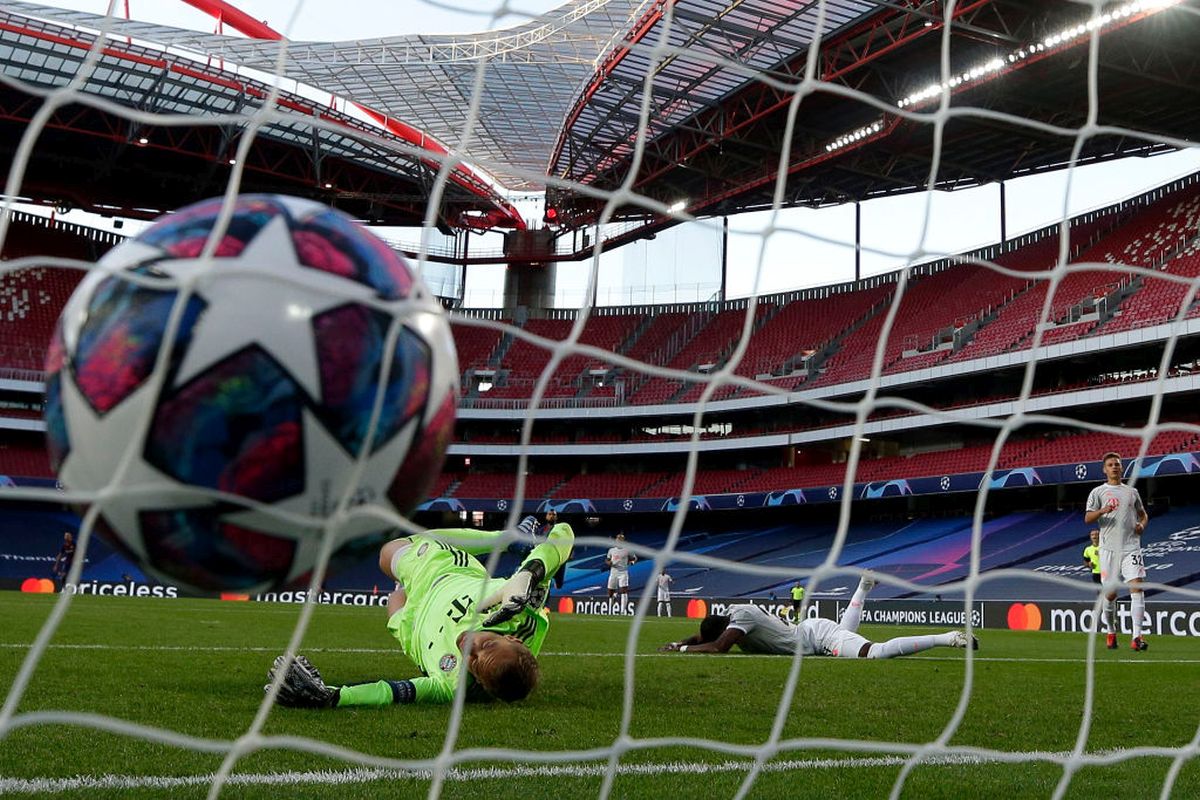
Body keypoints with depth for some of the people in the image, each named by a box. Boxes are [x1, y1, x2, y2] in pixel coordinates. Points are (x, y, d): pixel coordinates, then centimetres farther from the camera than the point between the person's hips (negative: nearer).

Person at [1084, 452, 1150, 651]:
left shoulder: (1132, 491, 16)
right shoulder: (1098, 492, 7)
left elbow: (1143, 514, 27)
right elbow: (1087, 518, -1)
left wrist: (1142, 525, 4)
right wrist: (1102, 511, -21)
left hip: (1131, 547, 2)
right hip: (1109, 548, -1)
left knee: (1136, 587, -14)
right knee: (1110, 593, 1)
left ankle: (1137, 637, -17)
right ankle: (1111, 632, 23)